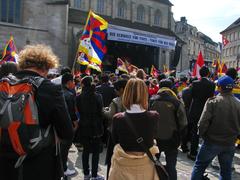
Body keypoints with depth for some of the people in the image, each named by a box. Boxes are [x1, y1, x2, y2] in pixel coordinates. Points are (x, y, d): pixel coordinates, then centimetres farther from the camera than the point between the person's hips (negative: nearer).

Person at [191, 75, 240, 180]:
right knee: (226, 171, 19)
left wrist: (202, 134, -2)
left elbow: (203, 122, -19)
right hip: (230, 144, 4)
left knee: (199, 166, 12)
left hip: (212, 142, -4)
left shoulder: (213, 101, -16)